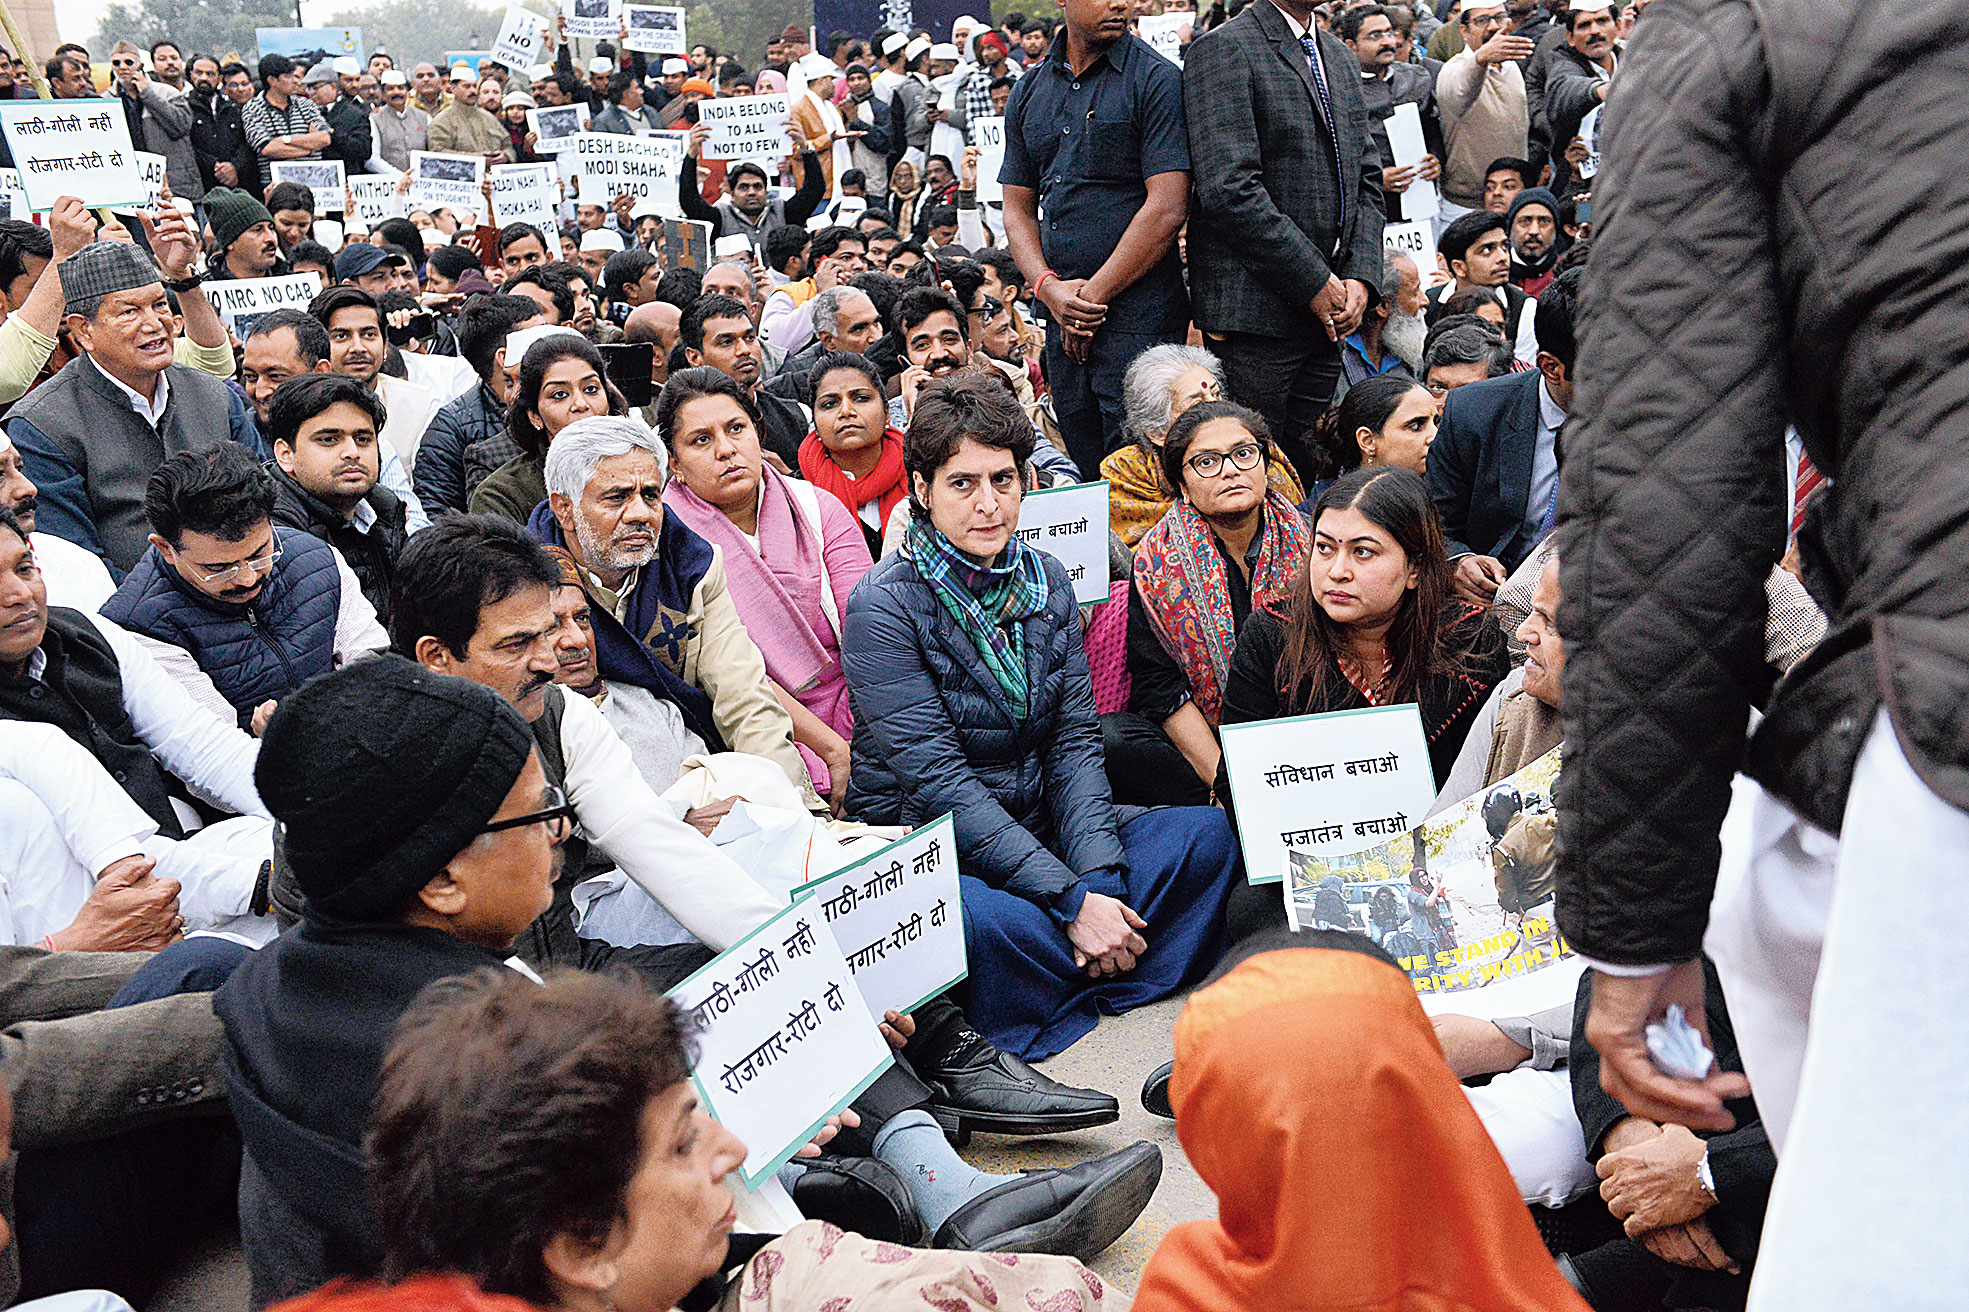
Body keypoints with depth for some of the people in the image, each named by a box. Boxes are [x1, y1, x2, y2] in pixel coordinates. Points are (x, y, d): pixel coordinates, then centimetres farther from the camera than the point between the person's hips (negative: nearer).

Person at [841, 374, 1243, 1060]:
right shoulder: (884, 605, -14)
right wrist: (1071, 900, -24)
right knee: (989, 922, -38)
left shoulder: (1044, 582, 5)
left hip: (1039, 832, 6)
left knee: (1205, 834, -12)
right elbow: (939, 782, -20)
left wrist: (1099, 879, -16)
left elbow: (1076, 741, 1)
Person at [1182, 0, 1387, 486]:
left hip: (1327, 309, 7)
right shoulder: (1224, 49, -8)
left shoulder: (1341, 57, 18)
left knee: (1303, 472, 10)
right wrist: (1315, 281, -15)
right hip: (1256, 309, -7)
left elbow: (1367, 178, 18)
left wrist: (1360, 276, 1)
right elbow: (1229, 188, -18)